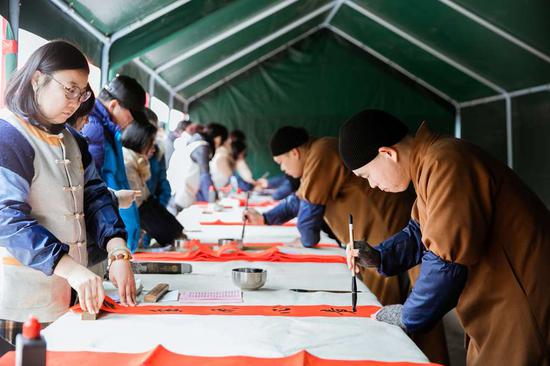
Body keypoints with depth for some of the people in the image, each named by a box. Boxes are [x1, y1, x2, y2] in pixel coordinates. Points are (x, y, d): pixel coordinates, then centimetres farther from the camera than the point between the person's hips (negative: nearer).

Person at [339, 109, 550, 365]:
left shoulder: (445, 164, -25)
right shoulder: (430, 162, 9)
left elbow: (446, 260, -26)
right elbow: (422, 233, 19)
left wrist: (408, 317, -13)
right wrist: (378, 256, 3)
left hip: (525, 302, -9)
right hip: (499, 300, 9)